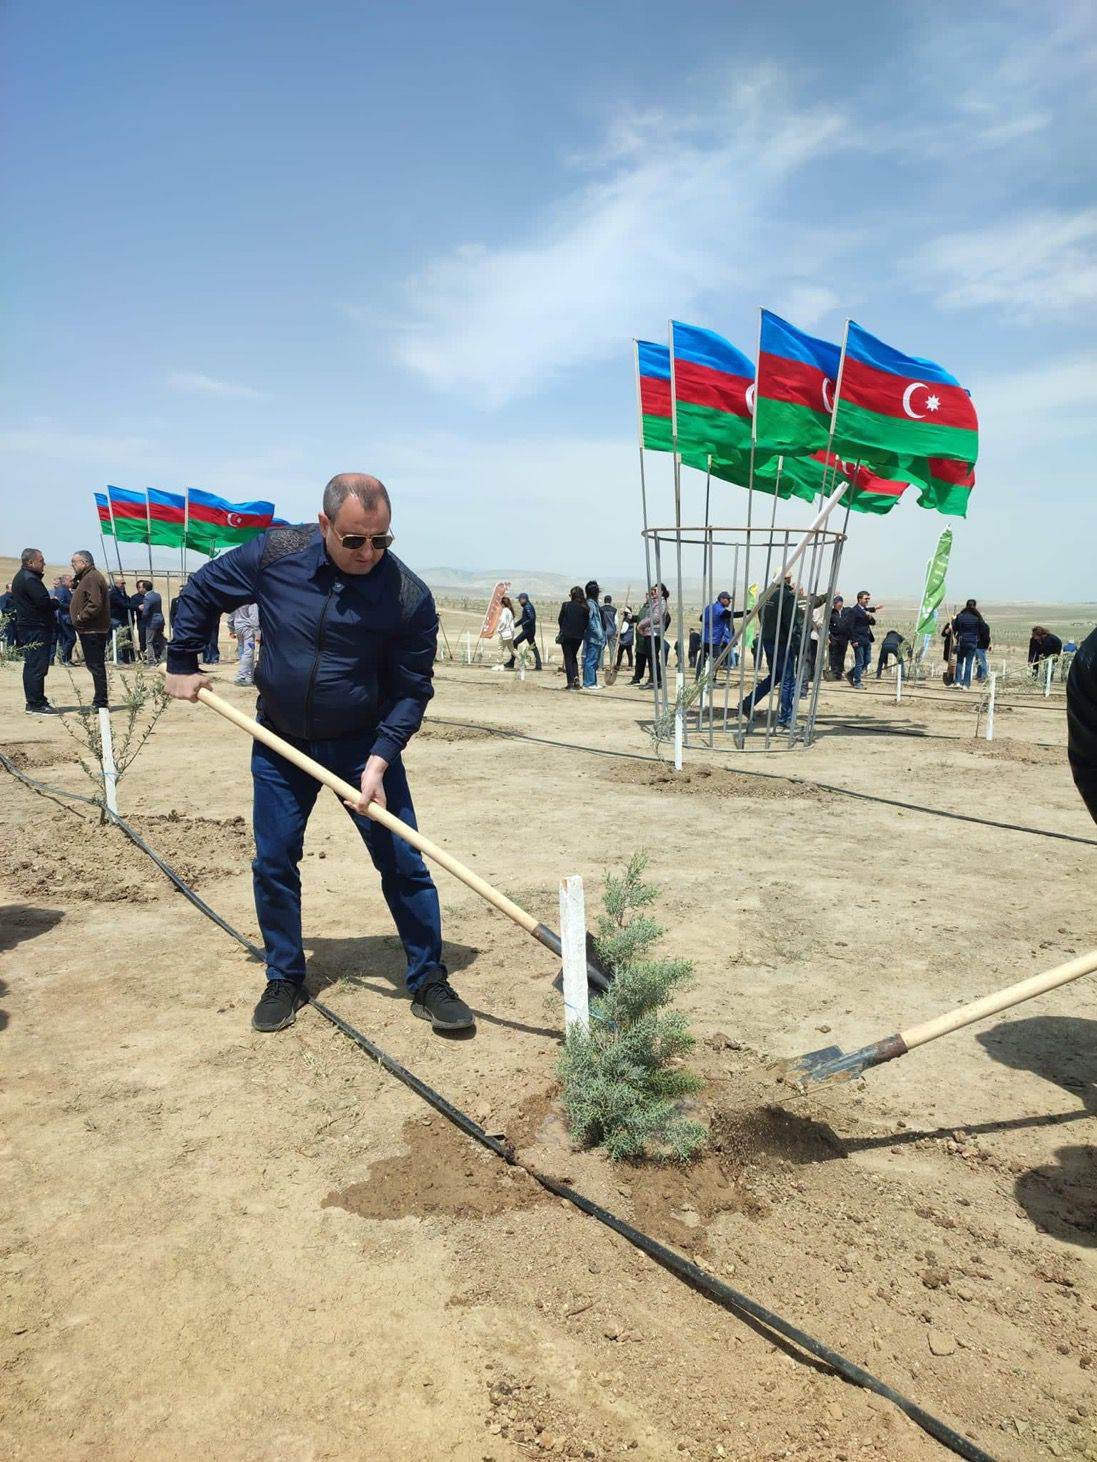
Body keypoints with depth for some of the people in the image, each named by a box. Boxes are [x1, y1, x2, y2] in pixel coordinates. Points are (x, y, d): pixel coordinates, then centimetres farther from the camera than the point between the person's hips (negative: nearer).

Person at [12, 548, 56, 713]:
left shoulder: (20, 577, 18)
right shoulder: (30, 579, -16)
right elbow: (43, 602, -24)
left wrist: (51, 602, 6)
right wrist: (56, 602, -5)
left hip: (25, 628, 11)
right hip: (36, 630, -11)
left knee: (31, 666, 15)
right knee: (37, 667, -8)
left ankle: (32, 702, 21)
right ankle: (37, 705, -7)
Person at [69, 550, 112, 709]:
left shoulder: (92, 578, -15)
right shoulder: (88, 577, 20)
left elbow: (95, 604, -25)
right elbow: (84, 599, 21)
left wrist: (80, 617, -17)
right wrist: (74, 583, 9)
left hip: (92, 631, -11)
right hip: (91, 630, 11)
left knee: (96, 666, -7)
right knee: (94, 666, 15)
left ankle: (100, 702, -4)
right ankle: (100, 700, 21)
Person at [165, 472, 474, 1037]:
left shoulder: (408, 596, -19)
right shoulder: (274, 553, -13)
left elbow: (411, 689, -13)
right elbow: (201, 592, 5)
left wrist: (379, 760, -22)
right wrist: (181, 663, 7)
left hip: (363, 745, -2)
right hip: (280, 742, 2)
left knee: (403, 863, -1)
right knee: (274, 864, 8)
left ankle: (429, 981, 14)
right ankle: (285, 980, 26)